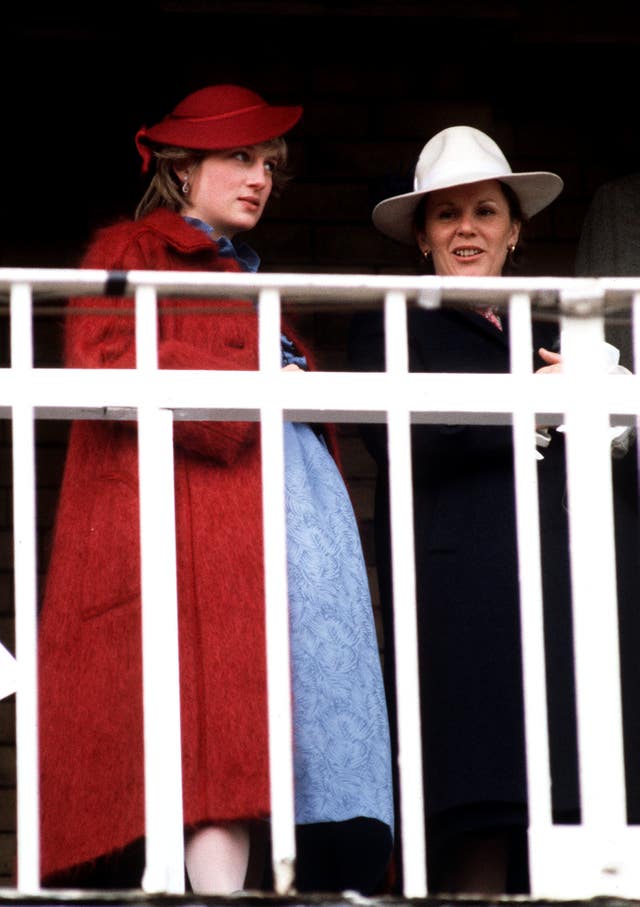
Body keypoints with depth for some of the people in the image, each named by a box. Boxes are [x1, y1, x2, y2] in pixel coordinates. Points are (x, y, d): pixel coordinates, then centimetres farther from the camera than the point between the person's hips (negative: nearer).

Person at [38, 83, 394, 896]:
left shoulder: (250, 282, 33)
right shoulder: (131, 251, 11)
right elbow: (102, 365, -8)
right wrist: (252, 389, -7)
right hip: (197, 519, -8)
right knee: (219, 737, -22)